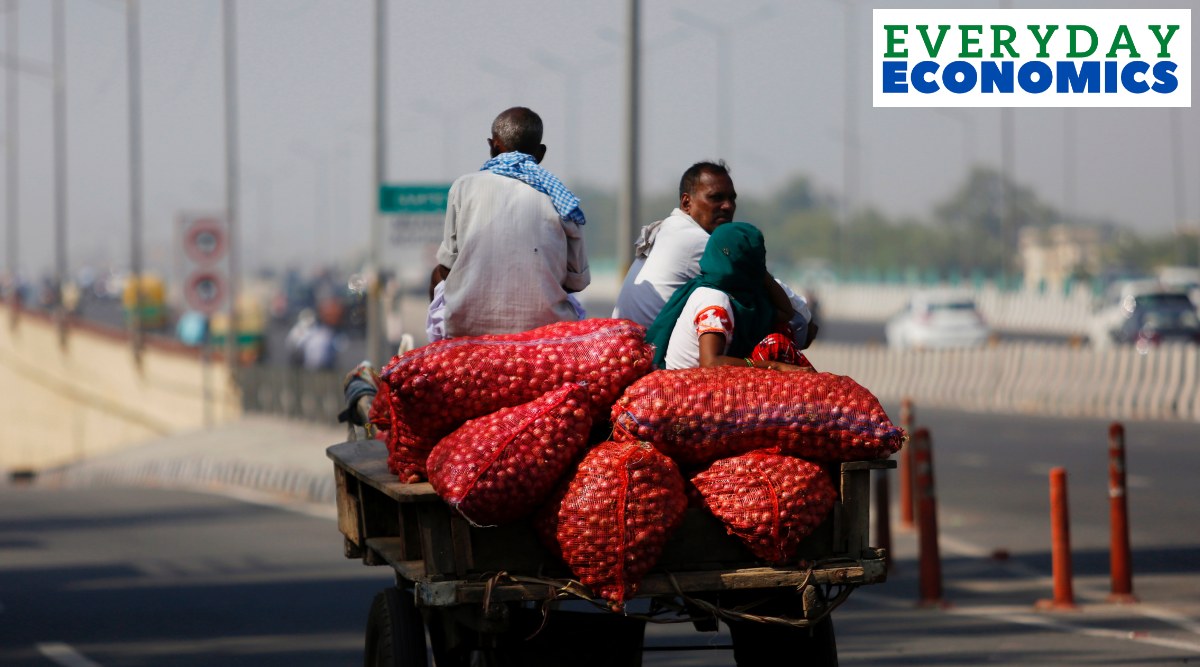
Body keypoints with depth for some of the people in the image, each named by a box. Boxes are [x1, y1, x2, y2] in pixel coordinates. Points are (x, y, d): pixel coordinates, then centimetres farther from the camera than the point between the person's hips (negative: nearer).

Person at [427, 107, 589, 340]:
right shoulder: (559, 198, 4)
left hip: (467, 325, 0)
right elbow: (577, 281, 6)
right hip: (541, 324, 0)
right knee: (573, 306, 37)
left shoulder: (464, 186, 2)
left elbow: (447, 265, 6)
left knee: (438, 278, 35)